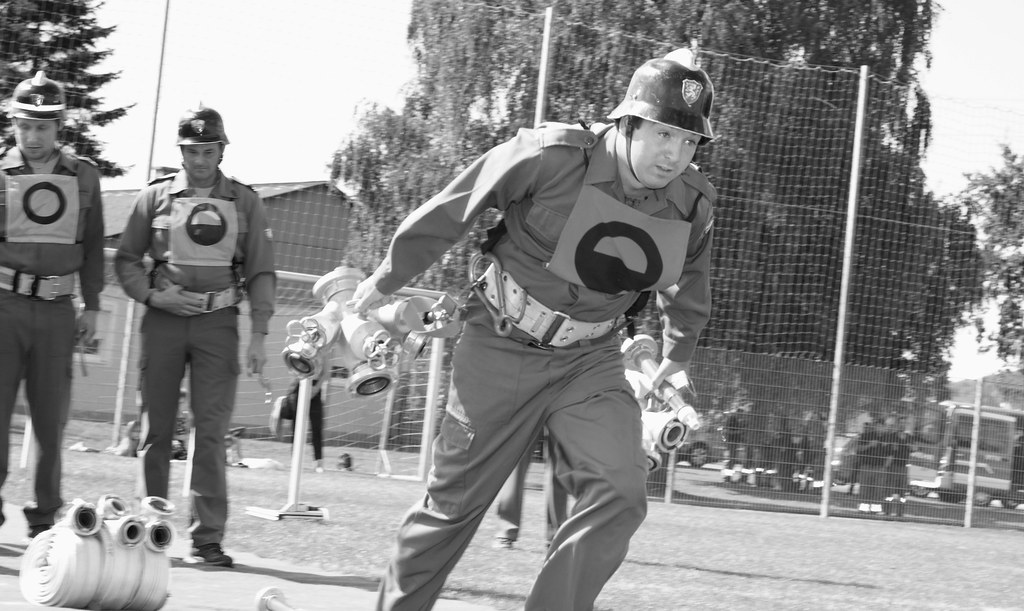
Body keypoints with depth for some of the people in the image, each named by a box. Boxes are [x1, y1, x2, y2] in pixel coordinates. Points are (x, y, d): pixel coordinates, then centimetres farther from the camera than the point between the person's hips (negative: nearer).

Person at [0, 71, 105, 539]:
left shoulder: (83, 175, 9)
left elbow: (93, 246, 14)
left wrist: (91, 307, 9)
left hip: (56, 308, 2)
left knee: (51, 419, 5)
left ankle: (45, 518, 15)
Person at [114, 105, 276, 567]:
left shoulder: (245, 202, 7)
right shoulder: (155, 197, 6)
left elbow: (261, 273, 7)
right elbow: (126, 260, 10)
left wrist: (259, 334, -1)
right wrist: (153, 294, -8)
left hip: (218, 322, -1)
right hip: (163, 320, 1)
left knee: (211, 430, -7)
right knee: (157, 429, 4)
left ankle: (207, 536, -5)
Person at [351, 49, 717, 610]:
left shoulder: (693, 204, -8)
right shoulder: (552, 156, -22)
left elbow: (688, 285, 17)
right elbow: (447, 214, -8)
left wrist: (677, 356, 26)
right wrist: (386, 281, 2)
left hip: (590, 362, 3)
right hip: (500, 349, -3)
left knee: (620, 495, -19)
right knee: (454, 501, 6)